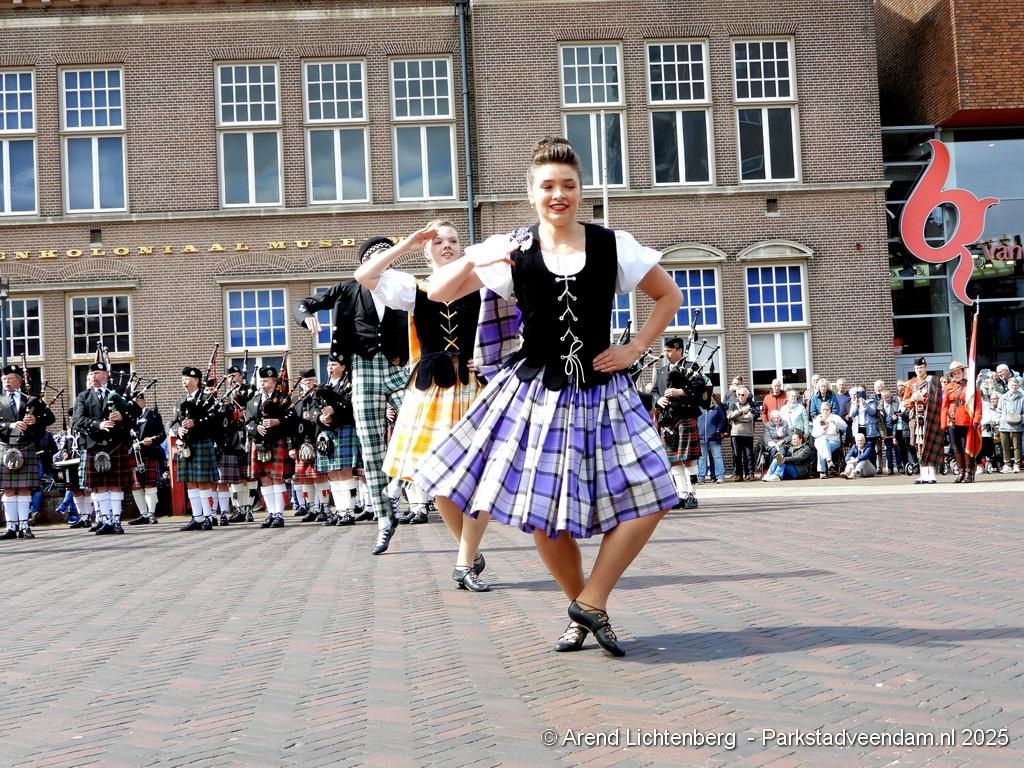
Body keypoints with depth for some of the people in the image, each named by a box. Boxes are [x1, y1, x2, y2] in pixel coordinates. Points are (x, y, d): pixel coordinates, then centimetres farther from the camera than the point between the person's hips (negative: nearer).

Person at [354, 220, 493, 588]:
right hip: (430, 388, 1)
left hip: (474, 386, -1)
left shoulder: (479, 285, 6)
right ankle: (470, 553, 26)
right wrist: (406, 244, -4)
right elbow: (363, 276, -5)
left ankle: (465, 564, 3)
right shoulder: (414, 288, 6)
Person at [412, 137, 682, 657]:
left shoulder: (613, 246, -2)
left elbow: (668, 296, 10)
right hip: (535, 393, 0)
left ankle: (590, 604, 4)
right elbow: (438, 293, -1)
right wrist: (473, 259, -20)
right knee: (543, 514, 3)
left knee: (648, 500, -9)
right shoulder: (511, 250, -2)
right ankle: (583, 611, 24)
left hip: (600, 393, 1)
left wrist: (634, 350, -2)